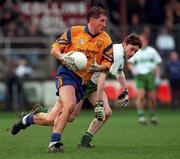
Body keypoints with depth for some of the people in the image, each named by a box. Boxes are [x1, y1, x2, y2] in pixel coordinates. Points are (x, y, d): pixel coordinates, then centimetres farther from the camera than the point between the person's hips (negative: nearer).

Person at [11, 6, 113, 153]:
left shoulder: (106, 40, 3)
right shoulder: (74, 32, -1)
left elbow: (108, 63, 7)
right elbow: (54, 49, 4)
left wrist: (97, 67, -14)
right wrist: (62, 57, -17)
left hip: (83, 81, 3)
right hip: (67, 73, -3)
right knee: (70, 104, -31)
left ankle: (28, 119, 31)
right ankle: (54, 142, -19)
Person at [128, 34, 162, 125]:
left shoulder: (152, 51, 10)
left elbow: (157, 65, 13)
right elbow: (130, 64, 9)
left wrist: (157, 77, 5)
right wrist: (133, 69, -12)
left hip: (150, 75, 1)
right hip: (139, 76, 0)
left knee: (151, 98, -2)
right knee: (140, 95, -16)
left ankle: (153, 116, 15)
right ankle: (141, 116, -13)